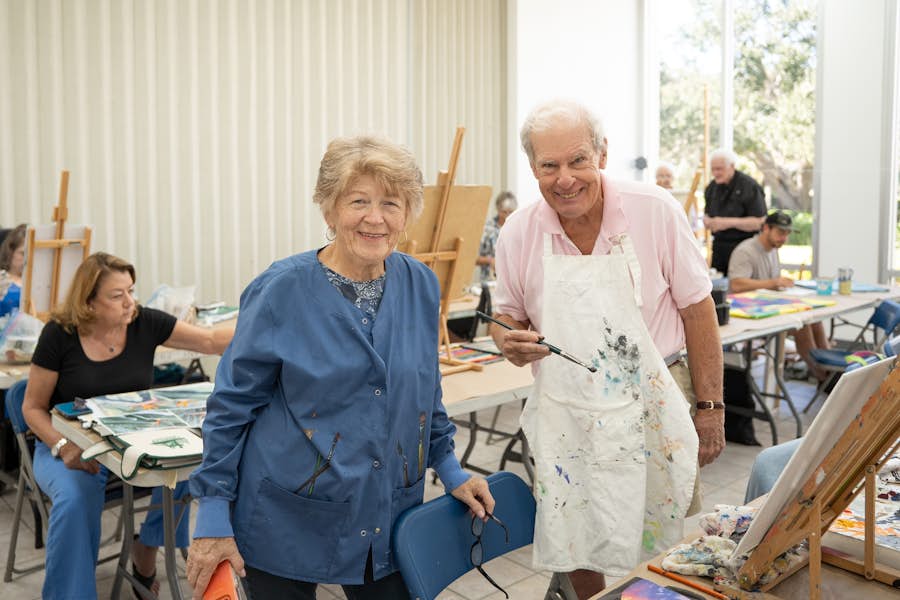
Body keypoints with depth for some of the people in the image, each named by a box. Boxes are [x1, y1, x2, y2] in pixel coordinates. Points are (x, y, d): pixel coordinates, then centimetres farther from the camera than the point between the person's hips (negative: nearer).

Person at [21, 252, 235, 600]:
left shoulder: (145, 323, -7)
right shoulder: (59, 335, -11)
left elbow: (211, 341, -12)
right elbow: (34, 407, -4)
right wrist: (64, 447, -21)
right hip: (71, 444, -2)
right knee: (76, 499, -33)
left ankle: (147, 549, 3)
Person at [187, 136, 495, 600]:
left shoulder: (421, 286, -3)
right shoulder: (281, 291, -15)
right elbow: (232, 405, -9)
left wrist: (450, 470, 9)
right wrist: (214, 515, -9)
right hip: (287, 526, -3)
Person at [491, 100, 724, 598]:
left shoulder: (654, 211, -10)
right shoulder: (518, 233, -4)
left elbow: (697, 309, -4)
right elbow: (507, 316, 10)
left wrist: (710, 408, -3)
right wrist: (510, 341, -14)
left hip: (651, 410, -1)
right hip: (565, 417, 2)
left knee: (667, 554, 11)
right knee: (579, 555, 13)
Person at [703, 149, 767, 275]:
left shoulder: (749, 186, -9)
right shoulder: (712, 187, 11)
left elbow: (760, 222, -13)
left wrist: (729, 222, -20)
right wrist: (707, 221, -4)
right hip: (719, 245, 6)